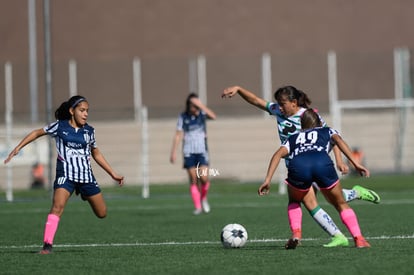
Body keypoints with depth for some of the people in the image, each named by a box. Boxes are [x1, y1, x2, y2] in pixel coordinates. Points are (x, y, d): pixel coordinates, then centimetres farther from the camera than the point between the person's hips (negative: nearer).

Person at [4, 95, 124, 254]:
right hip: (66, 174, -4)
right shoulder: (59, 126, -2)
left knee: (102, 213, 9)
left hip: (87, 176, 4)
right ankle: (47, 245, -25)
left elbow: (96, 154, 20)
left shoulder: (89, 131, 7)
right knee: (57, 206, -27)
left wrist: (113, 174, 20)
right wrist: (17, 148, 5)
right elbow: (37, 133, 10)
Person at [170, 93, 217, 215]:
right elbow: (178, 135, 5)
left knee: (204, 177, -12)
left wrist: (201, 105, -29)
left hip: (202, 151, -1)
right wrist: (173, 151, 1)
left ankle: (203, 198, 16)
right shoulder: (183, 117, 2)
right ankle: (197, 207, 2)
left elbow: (213, 116, -22)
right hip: (189, 152, 1)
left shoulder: (202, 113, -1)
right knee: (193, 180, -3)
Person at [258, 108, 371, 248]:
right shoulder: (327, 131, 36)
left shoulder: (293, 138, 38)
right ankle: (358, 239, 5)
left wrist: (267, 180, 12)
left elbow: (278, 154, 20)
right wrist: (355, 163, 2)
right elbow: (339, 141, 13)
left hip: (297, 166, 1)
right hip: (322, 162, -1)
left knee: (294, 201, 31)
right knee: (341, 204, 20)